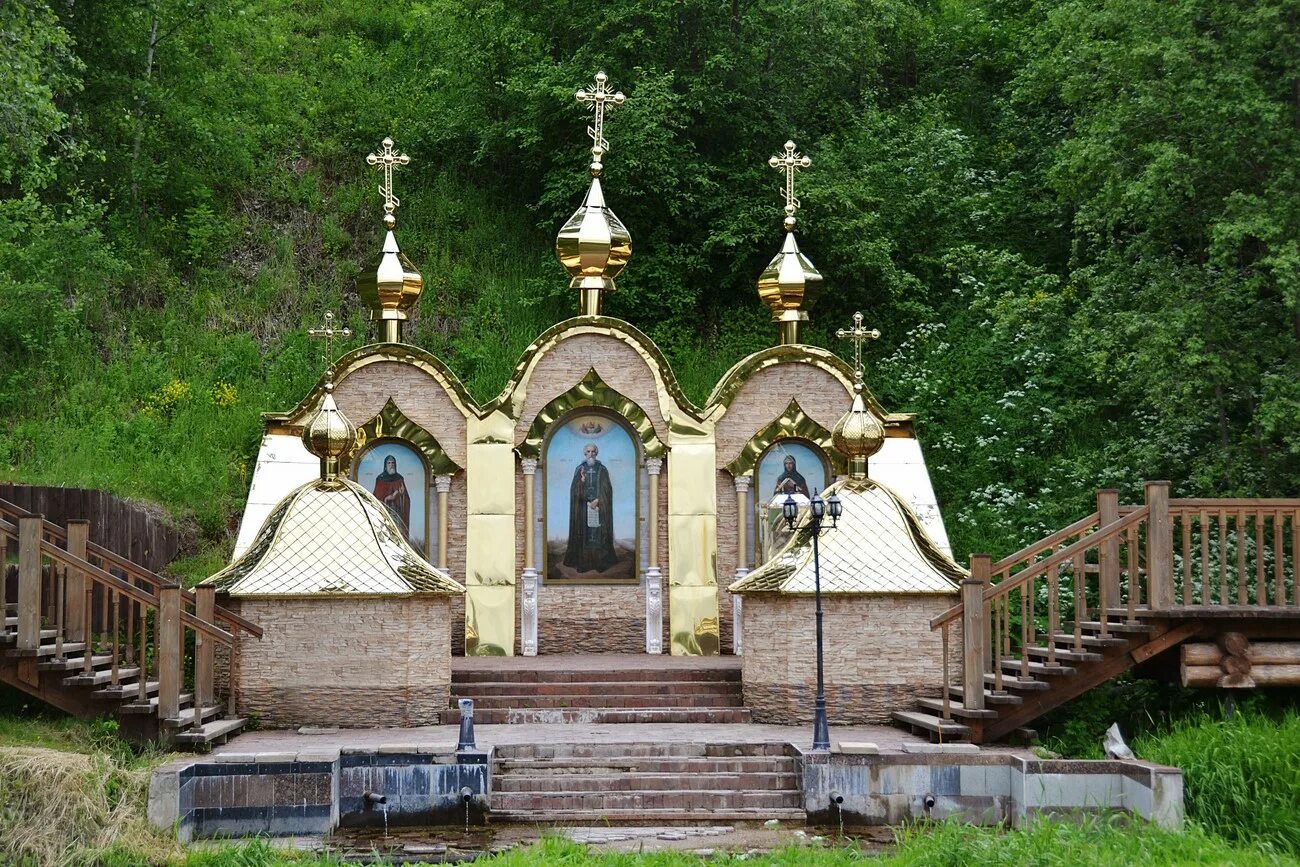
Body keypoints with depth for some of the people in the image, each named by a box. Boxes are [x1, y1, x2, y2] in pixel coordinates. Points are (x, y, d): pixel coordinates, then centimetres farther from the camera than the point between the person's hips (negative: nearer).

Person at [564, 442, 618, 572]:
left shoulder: (602, 470, 3)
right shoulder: (579, 469, 5)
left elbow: (606, 489, -2)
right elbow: (574, 489, -1)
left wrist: (597, 501, -14)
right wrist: (581, 481, -20)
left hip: (599, 506, -1)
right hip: (583, 507, 1)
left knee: (599, 533, -4)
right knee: (584, 532, -4)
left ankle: (600, 561, 0)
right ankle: (582, 561, -1)